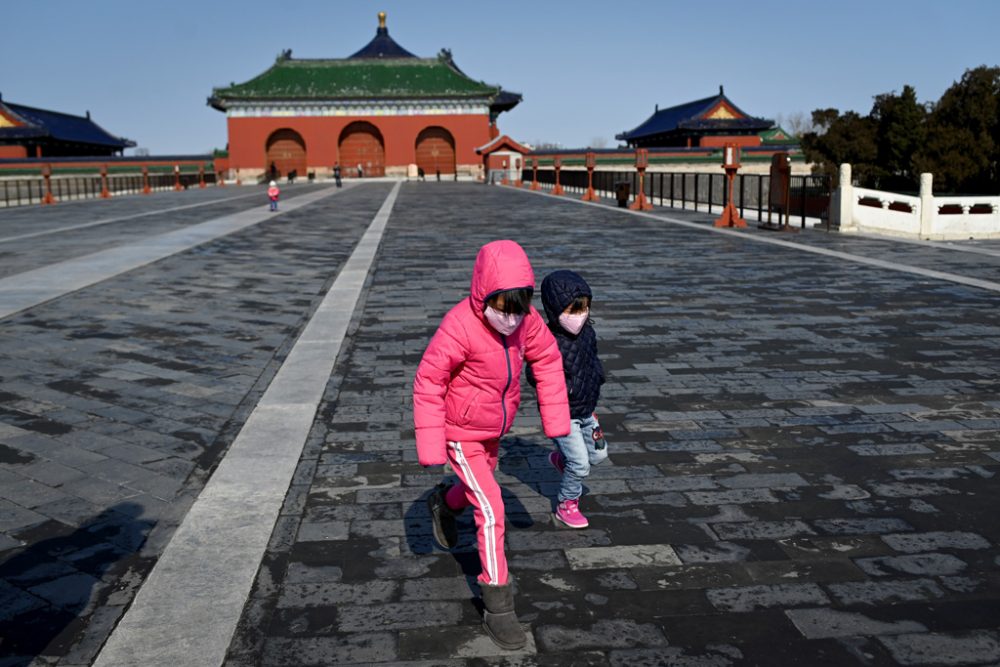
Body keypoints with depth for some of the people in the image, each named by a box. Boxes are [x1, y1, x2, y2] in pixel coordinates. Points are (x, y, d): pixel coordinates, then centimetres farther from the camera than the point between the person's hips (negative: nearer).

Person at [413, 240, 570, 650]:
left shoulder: (525, 320, -15)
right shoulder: (459, 327, -31)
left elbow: (547, 361, 0)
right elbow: (428, 383, -24)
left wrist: (556, 422, -1)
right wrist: (431, 448, -22)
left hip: (493, 431, 6)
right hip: (462, 435, -6)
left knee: (479, 488, 28)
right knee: (491, 512, -10)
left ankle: (444, 504, 63)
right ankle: (498, 609, 0)